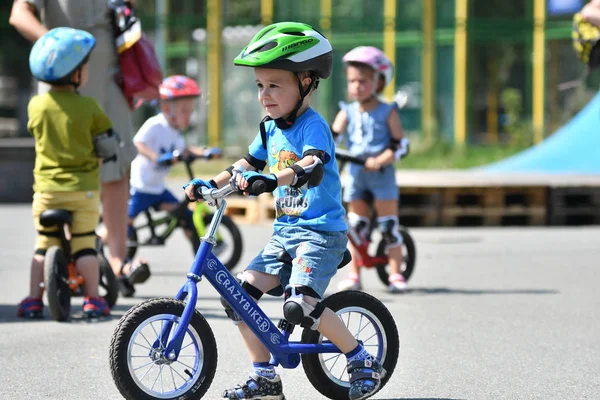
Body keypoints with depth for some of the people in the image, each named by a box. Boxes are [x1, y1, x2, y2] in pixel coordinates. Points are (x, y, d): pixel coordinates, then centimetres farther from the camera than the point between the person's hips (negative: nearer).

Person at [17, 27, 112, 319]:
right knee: (84, 244, 6)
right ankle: (92, 299, 7)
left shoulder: (36, 106, -3)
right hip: (83, 188, -2)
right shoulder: (88, 107, -9)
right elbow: (109, 146, -2)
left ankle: (33, 300, 9)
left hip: (46, 188, 2)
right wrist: (97, 154, 20)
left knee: (43, 245, 10)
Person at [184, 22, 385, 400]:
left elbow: (313, 168, -32)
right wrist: (210, 183, 13)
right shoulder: (271, 128, 11)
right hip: (285, 230, 9)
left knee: (300, 304, -24)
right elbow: (250, 163, 25)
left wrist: (270, 179, -47)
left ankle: (364, 363, -6)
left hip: (321, 231, -9)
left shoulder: (313, 125, -14)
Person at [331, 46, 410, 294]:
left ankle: (395, 275, 3)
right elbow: (332, 135, -6)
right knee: (355, 226, 5)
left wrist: (380, 161, -24)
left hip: (381, 174, -3)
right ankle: (353, 275, 9)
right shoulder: (347, 113, 5)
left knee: (389, 225, -2)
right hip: (355, 174, 3)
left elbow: (400, 145, -9)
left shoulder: (387, 113, -3)